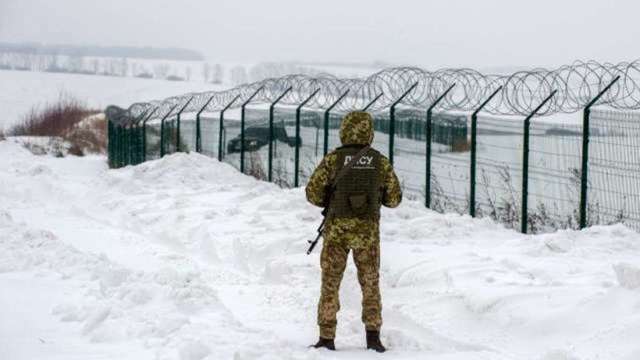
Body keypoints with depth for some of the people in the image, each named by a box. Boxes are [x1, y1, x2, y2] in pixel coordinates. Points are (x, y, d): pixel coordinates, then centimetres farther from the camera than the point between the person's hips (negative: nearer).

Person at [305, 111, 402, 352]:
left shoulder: (334, 159, -6)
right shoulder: (381, 162, -1)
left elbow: (313, 193, -6)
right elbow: (394, 199, 6)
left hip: (337, 230, -1)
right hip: (368, 231, 1)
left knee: (330, 284, 10)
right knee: (370, 285, 15)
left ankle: (327, 339, 8)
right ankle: (373, 337, 9)